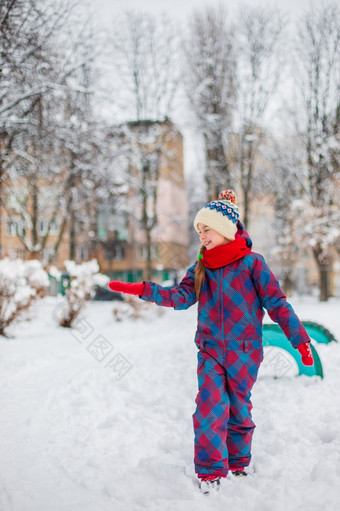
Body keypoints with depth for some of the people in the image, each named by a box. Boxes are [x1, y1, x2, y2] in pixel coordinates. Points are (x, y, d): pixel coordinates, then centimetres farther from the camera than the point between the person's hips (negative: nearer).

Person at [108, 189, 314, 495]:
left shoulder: (251, 262, -7)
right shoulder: (201, 267, 7)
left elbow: (277, 303, -6)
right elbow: (180, 297, -2)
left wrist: (301, 340, -8)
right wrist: (142, 290, -13)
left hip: (244, 351, -3)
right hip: (210, 351, 3)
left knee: (239, 408, 9)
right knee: (209, 408, -7)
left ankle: (239, 464, 32)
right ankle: (210, 473, 4)